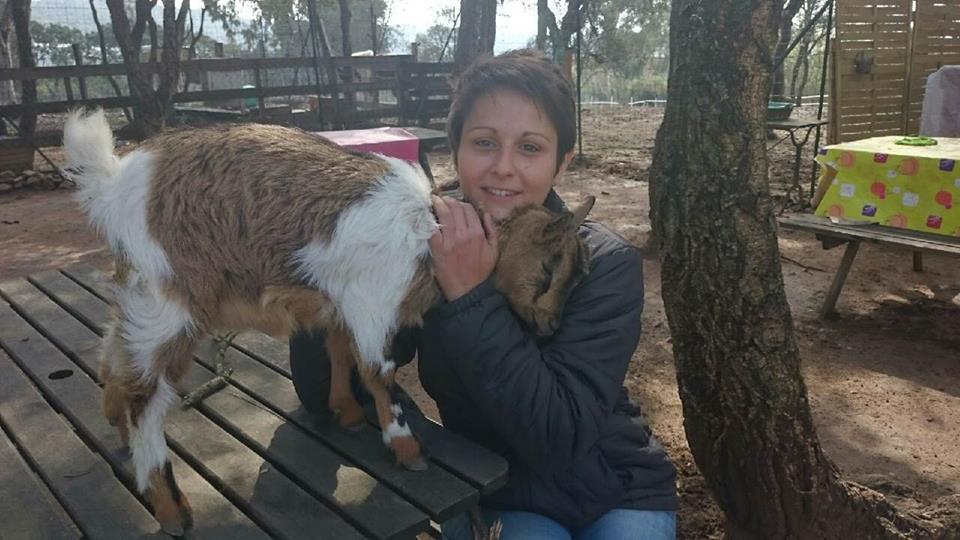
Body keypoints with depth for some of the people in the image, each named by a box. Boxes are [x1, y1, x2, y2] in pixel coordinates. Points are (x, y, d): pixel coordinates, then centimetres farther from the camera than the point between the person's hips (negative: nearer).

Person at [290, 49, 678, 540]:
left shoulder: (605, 264, -18)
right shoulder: (426, 245, -13)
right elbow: (321, 394, -16)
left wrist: (472, 296, -33)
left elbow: (560, 439, -28)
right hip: (493, 498, 0)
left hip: (617, 496, 1)